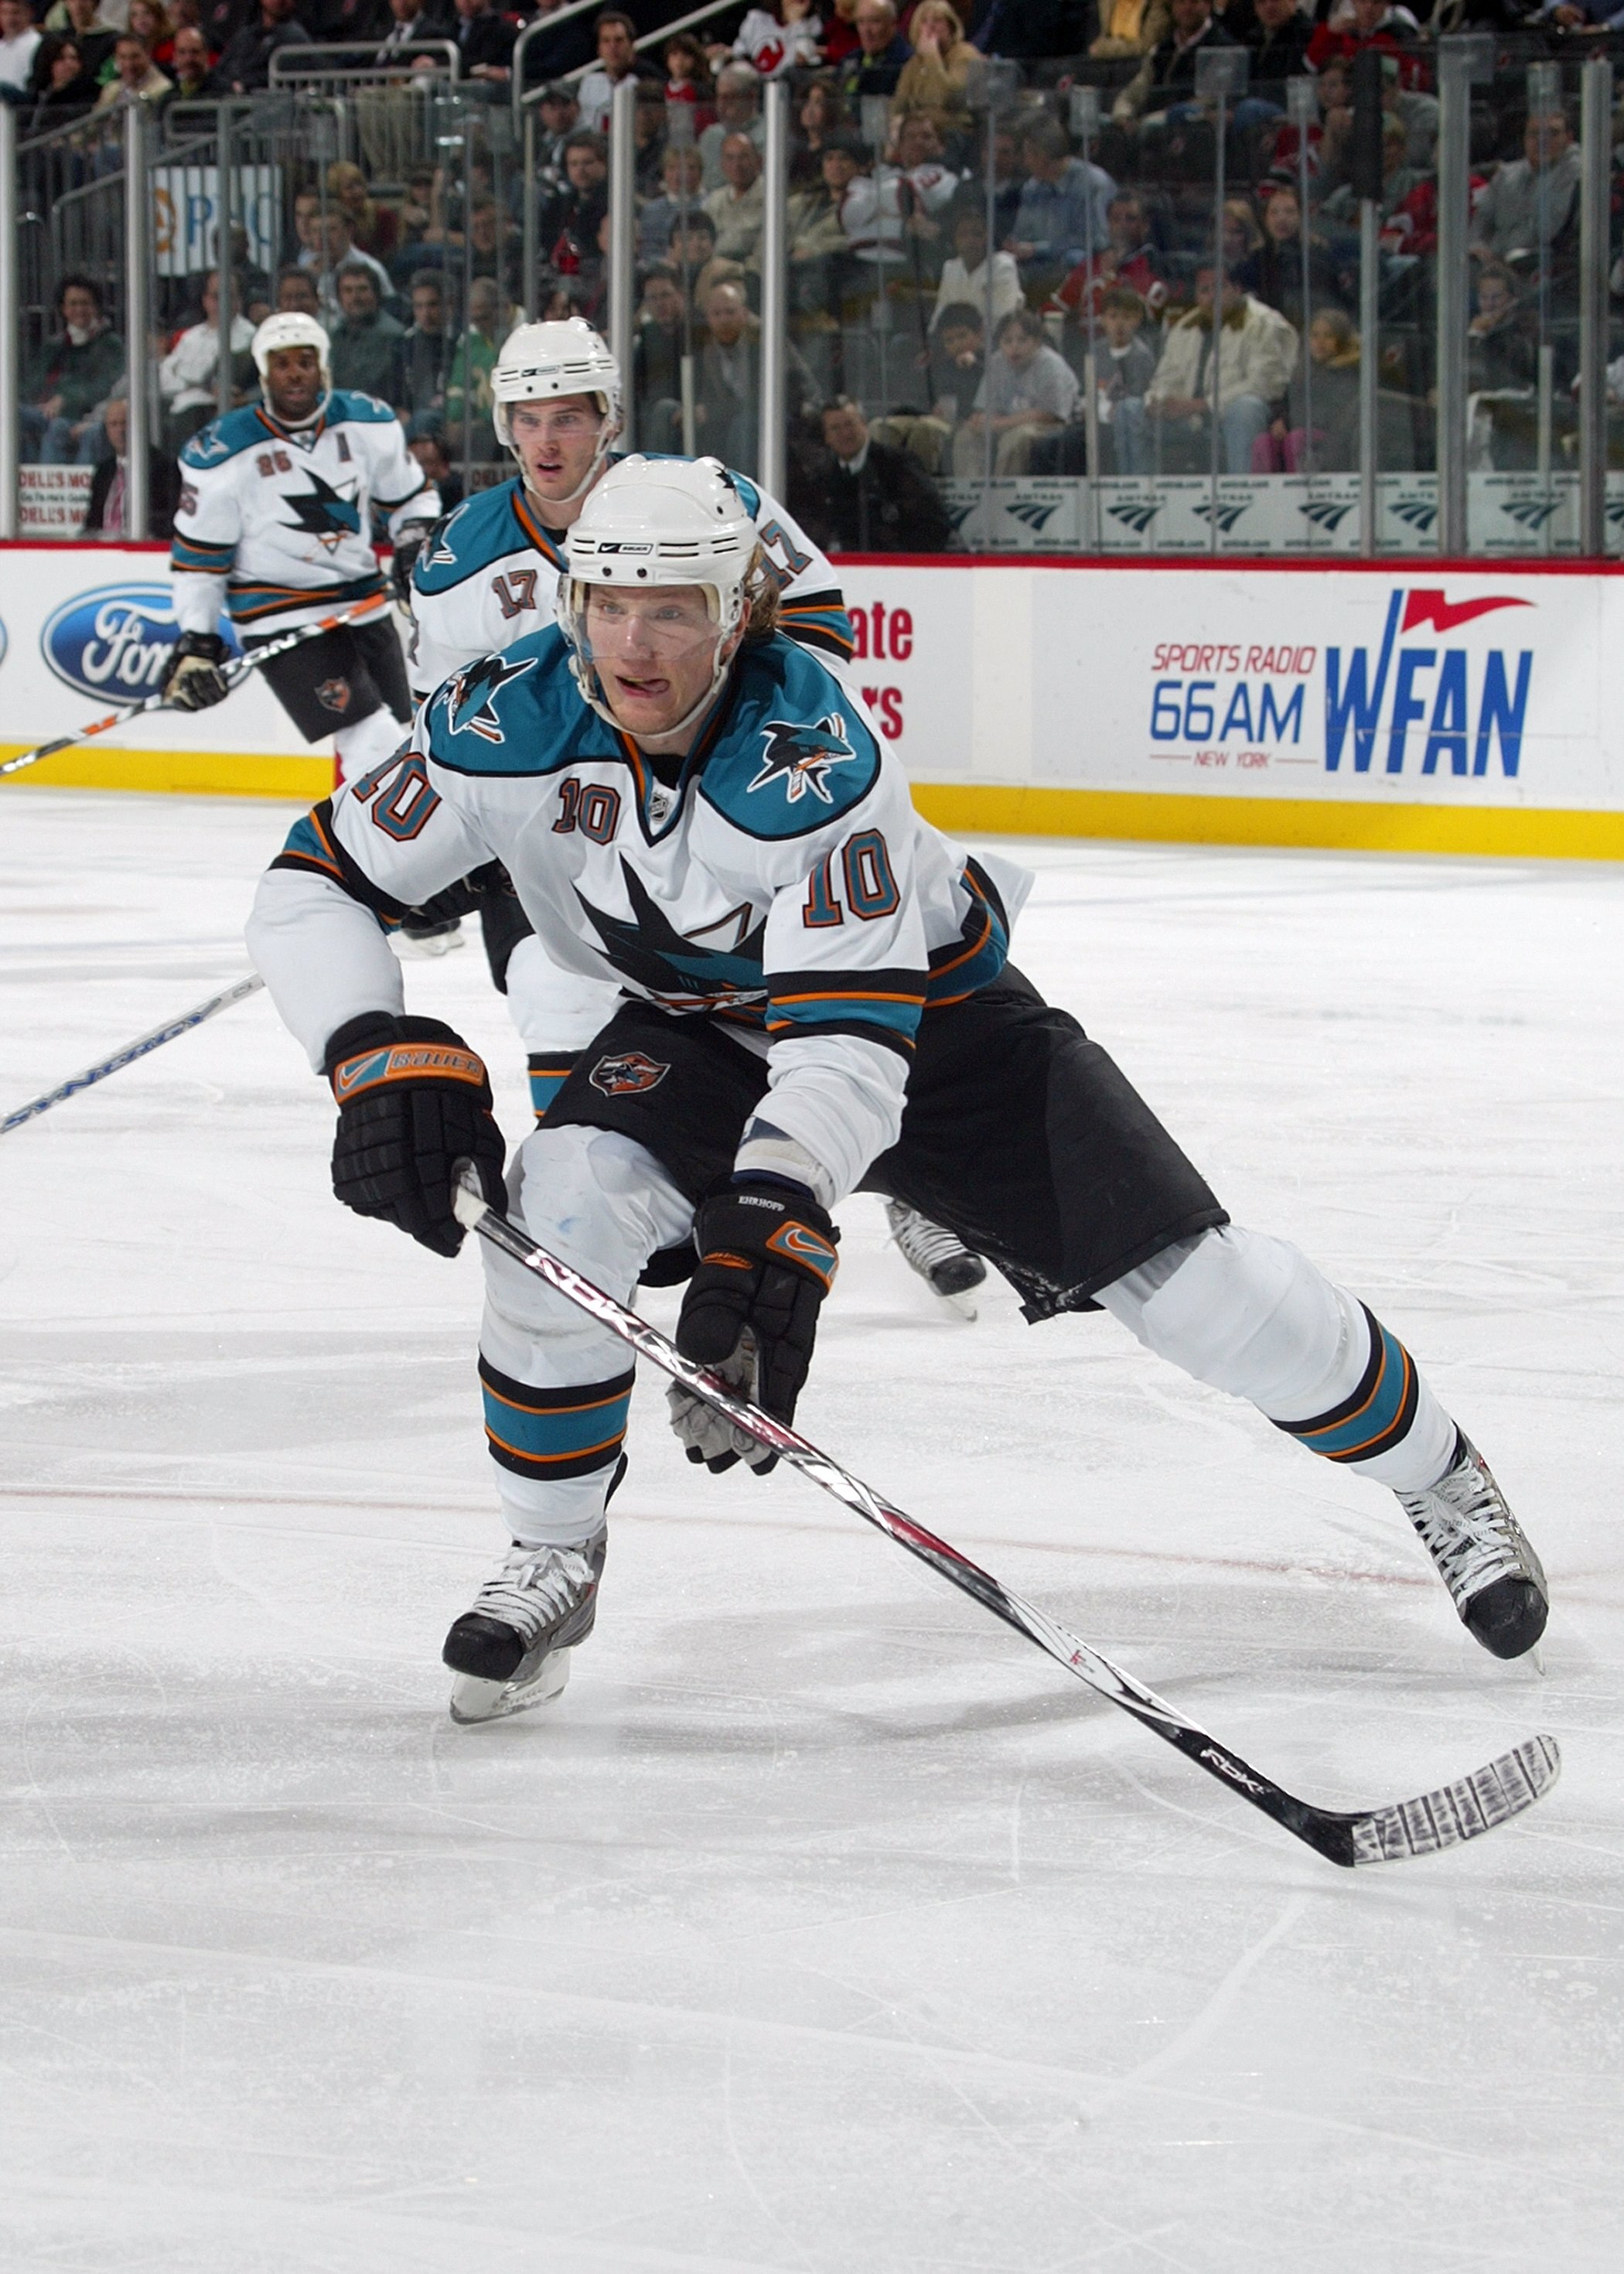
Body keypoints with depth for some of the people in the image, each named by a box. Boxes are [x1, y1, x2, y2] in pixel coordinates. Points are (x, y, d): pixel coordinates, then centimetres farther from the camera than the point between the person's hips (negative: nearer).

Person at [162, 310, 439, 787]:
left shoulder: (369, 424, -1)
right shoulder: (224, 454, -12)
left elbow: (410, 497, 13)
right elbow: (197, 555, -5)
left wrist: (416, 542, -7)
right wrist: (196, 642, -8)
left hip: (362, 602, 6)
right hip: (280, 617, -6)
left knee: (403, 742, 13)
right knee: (374, 746, -18)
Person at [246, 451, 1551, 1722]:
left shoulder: (813, 751, -36)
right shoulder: (515, 723, -25)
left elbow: (853, 1025, -42)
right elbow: (314, 889, -19)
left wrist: (776, 1210, -58)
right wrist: (382, 1056, -37)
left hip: (932, 1009, -3)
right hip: (707, 1034, 3)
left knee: (1193, 1282, -7)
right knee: (560, 1202, -27)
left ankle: (1438, 1477, 20)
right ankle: (551, 1563, -7)